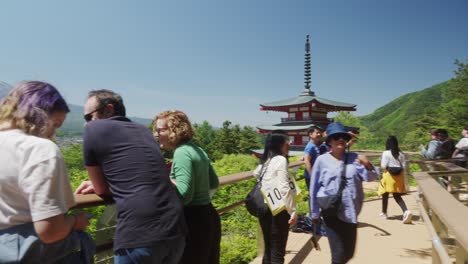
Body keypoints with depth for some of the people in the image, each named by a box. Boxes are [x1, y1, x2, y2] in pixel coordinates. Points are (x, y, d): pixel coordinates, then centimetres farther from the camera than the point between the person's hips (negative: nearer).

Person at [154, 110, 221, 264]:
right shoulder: (197, 150, 10)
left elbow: (184, 195, -22)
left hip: (194, 220, -9)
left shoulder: (182, 153, -17)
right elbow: (214, 183, 20)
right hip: (208, 216, 9)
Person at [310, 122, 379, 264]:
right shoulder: (322, 160, -5)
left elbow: (371, 177, -4)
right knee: (339, 252, -5)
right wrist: (314, 213, 6)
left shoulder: (354, 158, 2)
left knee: (349, 252, 17)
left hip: (350, 212, 4)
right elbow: (314, 188, 1)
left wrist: (368, 165, -26)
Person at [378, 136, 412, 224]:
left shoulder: (386, 153, -12)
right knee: (397, 196, 10)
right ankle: (406, 211, -12)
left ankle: (384, 213, 25)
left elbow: (383, 166, -14)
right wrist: (401, 175, 13)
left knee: (385, 195, 13)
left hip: (389, 175, -4)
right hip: (399, 176, 4)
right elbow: (403, 166, 2)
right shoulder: (401, 154, 2)